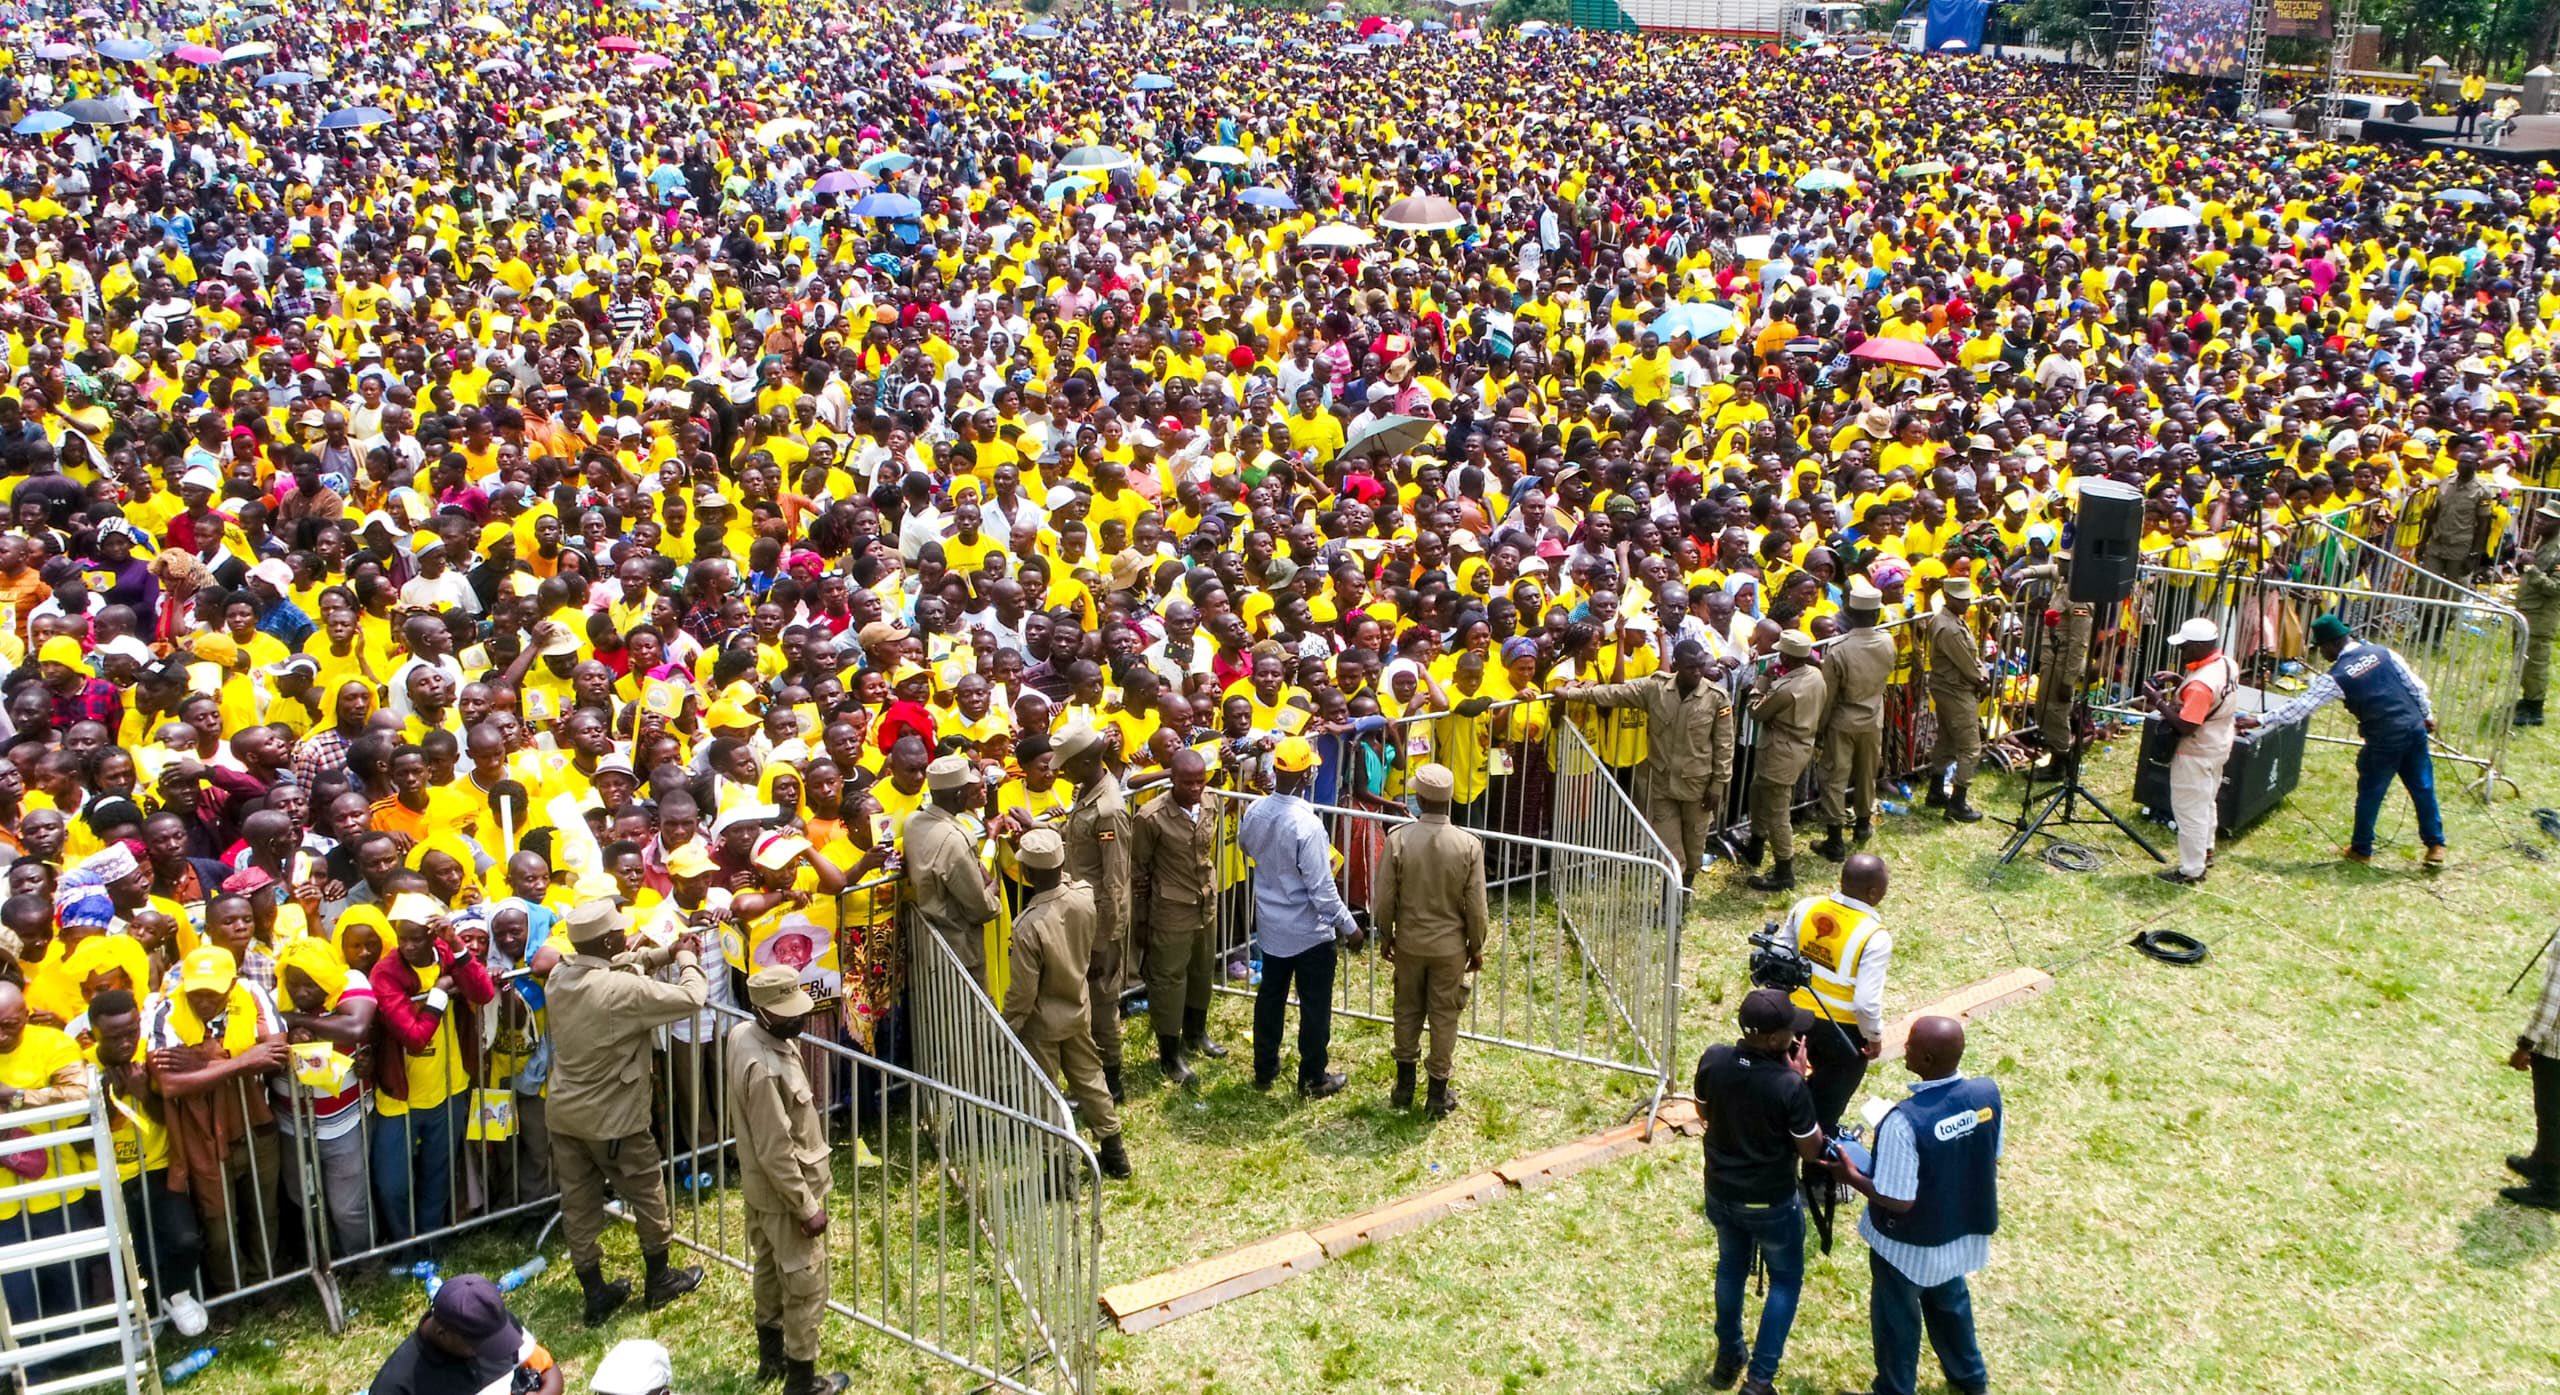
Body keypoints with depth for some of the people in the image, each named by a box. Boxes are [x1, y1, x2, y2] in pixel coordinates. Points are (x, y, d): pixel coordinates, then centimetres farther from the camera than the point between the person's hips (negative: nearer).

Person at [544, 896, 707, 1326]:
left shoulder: (559, 976, -6)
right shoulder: (622, 991, -29)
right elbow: (691, 998, -22)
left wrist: (664, 955, 6)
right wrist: (686, 958, -4)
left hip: (565, 1114, 7)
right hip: (613, 1119, -6)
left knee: (578, 1204, 15)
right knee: (648, 1196, 15)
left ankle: (595, 1293, 28)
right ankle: (660, 1280, 32)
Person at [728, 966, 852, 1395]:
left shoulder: (743, 1034, -7)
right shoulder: (765, 1069, -35)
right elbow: (776, 1153, -28)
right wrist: (807, 1207, -21)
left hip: (761, 1186, 10)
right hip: (784, 1191, -10)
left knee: (771, 1271, 26)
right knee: (805, 1286, 8)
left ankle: (771, 1357, 44)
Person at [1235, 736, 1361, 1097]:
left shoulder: (1254, 811, -9)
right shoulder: (1307, 824, -28)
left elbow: (1245, 847, 14)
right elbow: (1321, 888, -24)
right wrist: (1349, 927, -13)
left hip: (1270, 924, 6)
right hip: (1310, 930, -6)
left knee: (1270, 996, 20)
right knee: (1314, 1006, 9)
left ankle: (1264, 1069, 33)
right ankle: (1313, 1079, 21)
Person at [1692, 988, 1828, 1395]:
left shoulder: (1713, 1060, -17)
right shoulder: (1789, 1086, -31)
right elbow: (1811, 1151, -15)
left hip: (1721, 1193, 5)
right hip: (1771, 1203, -5)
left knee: (1731, 1267, 28)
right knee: (1785, 1280, 19)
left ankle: (1728, 1359, 44)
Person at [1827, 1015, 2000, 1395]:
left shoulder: (1905, 1122, -37)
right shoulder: (1987, 1093, -19)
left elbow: (1898, 1201, -28)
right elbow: (1993, 1155, -1)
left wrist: (1851, 1177, -13)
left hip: (1910, 1243, -6)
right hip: (1962, 1228, 6)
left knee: (1897, 1315, 21)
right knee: (1949, 1298, 33)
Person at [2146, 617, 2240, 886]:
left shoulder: (2201, 683, -32)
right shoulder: (2227, 663, -3)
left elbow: (2185, 726, -31)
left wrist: (2160, 702, -21)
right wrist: (2179, 681, 3)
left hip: (2196, 754, -10)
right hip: (2218, 746, 10)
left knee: (2189, 810, 2)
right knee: (2207, 802, 27)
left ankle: (2190, 871, 11)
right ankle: (2205, 849, 46)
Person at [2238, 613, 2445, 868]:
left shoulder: (2336, 677, -12)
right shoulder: (2381, 653, 2)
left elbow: (2300, 707, -11)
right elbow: (2415, 685, 7)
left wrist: (2259, 720, -6)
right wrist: (2427, 714, 21)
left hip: (2385, 741, -5)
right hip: (2415, 728, 5)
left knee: (2369, 794, 11)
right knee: (2423, 788, 14)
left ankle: (2361, 849, 23)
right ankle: (2435, 845, 21)